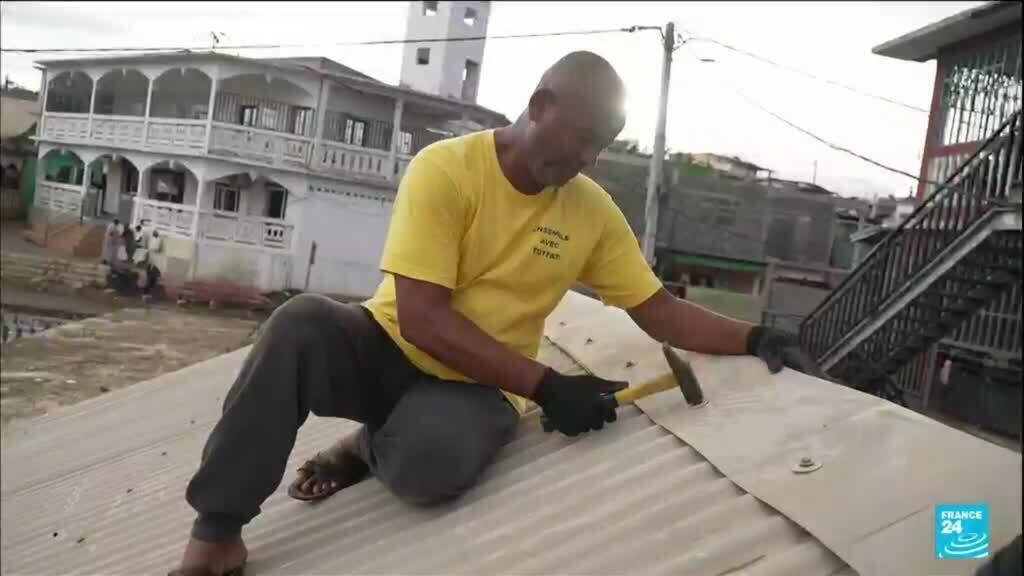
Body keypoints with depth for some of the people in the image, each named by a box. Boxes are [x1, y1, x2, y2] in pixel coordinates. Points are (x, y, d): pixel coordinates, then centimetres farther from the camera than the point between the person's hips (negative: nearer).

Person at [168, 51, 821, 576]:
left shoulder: (593, 209, -1)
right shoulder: (445, 168, -16)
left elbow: (660, 311, 6)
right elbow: (420, 319, -23)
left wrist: (753, 337, -10)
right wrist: (547, 386, -26)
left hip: (478, 385, 2)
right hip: (391, 351, -1)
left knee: (430, 463, -34)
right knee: (302, 322, -34)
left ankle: (371, 447, 5)